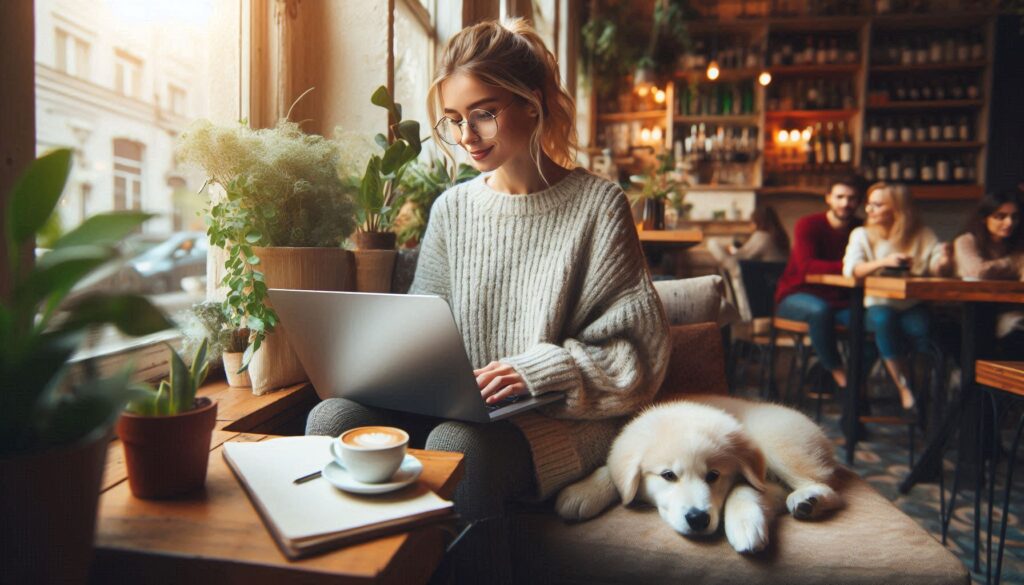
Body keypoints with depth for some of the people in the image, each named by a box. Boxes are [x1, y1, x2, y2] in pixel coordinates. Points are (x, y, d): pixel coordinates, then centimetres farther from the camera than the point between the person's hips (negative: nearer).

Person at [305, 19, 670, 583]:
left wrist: (541, 371, -19)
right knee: (333, 416, -19)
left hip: (563, 416, -4)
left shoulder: (597, 205, -3)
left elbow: (634, 349, -5)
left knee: (458, 446, -35)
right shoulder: (452, 208, 11)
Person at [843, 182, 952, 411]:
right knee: (883, 318, -34)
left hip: (911, 308, 1)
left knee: (921, 326, -31)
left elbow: (937, 267, -6)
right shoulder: (862, 234, 4)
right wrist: (883, 262, -30)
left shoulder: (922, 234, 8)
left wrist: (943, 263, -30)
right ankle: (904, 388, -23)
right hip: (877, 306, -1)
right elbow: (851, 269, -14)